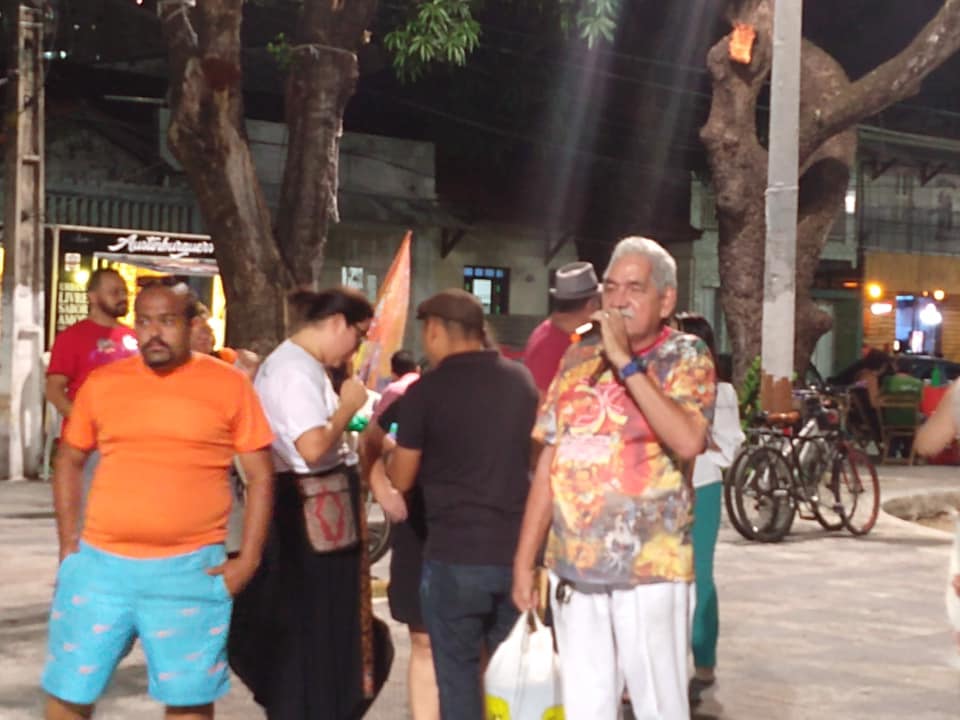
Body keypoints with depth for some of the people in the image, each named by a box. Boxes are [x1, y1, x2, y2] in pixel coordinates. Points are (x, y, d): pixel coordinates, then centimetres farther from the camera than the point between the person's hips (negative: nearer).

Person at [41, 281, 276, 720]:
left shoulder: (229, 385, -1)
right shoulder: (102, 383, 6)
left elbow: (260, 475, 1)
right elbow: (69, 462, 15)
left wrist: (248, 560, -5)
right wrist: (68, 544, 6)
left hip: (190, 571, -2)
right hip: (100, 564, 2)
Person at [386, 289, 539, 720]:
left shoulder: (426, 390, -9)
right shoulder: (521, 380, 6)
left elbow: (401, 480, -2)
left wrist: (393, 451, 18)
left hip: (455, 555, -5)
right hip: (517, 551, 5)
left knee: (458, 673, 6)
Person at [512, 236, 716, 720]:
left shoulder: (686, 357, -4)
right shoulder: (578, 358, 8)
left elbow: (688, 441, -23)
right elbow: (549, 463, 9)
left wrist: (626, 362, -20)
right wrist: (524, 558, 7)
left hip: (649, 567, -4)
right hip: (572, 566, 4)